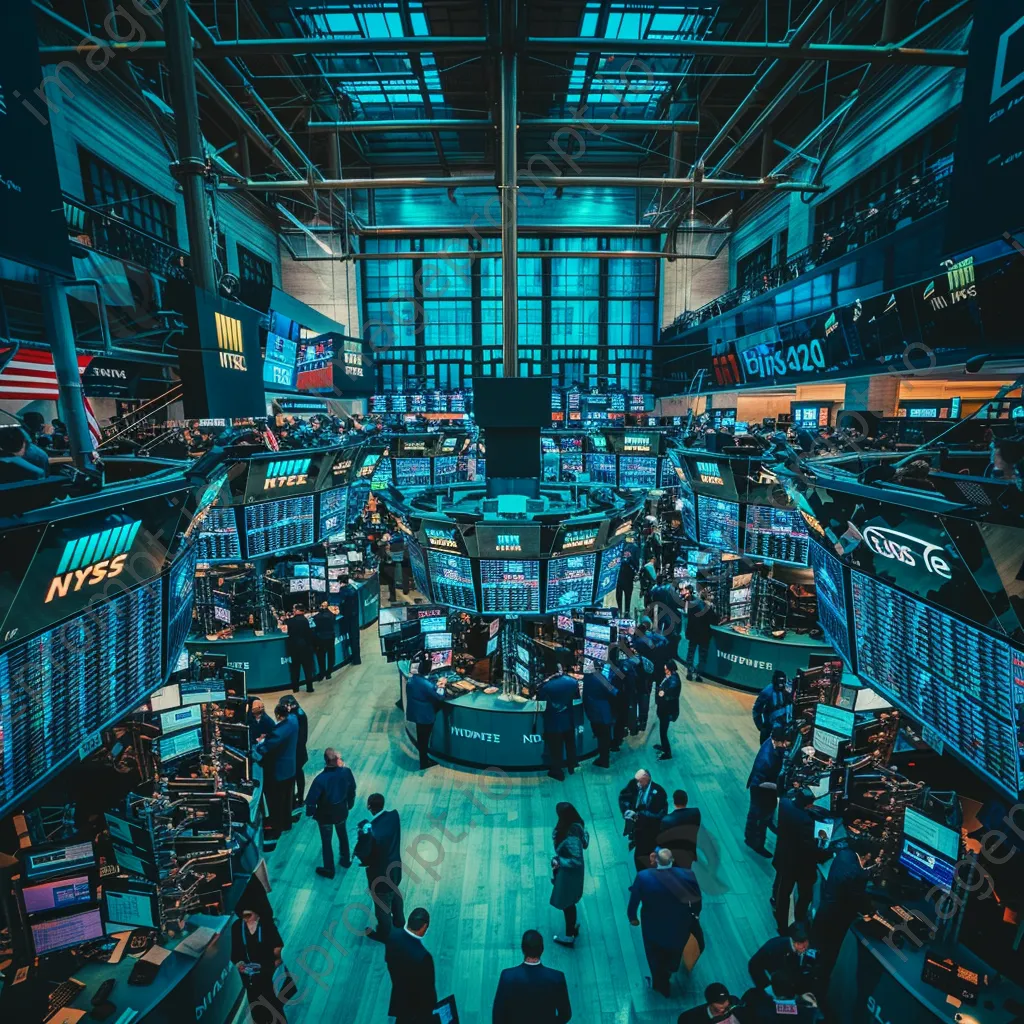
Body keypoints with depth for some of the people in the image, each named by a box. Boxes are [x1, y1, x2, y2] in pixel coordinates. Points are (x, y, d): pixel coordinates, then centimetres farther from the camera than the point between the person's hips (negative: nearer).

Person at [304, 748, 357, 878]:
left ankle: (329, 869, 38)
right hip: (342, 811, 4)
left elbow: (311, 798, -22)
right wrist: (350, 804, 14)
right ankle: (346, 860, 48)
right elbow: (352, 789, -5)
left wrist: (310, 812, 0)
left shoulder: (321, 779, -35)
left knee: (326, 841, 20)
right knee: (342, 834, 29)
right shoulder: (346, 771, -23)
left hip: (325, 815, -3)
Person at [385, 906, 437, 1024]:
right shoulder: (423, 956, -41)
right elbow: (427, 987, -25)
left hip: (399, 991, 5)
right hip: (417, 1001, -5)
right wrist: (432, 1006, -6)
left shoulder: (393, 934, -21)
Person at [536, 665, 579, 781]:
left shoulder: (547, 685, -27)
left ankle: (557, 772, 30)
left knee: (555, 748, 14)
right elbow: (577, 696, 2)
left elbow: (539, 697, -12)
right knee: (570, 744, 25)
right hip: (568, 720, 4)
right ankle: (571, 766, 44)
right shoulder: (572, 681, -16)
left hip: (553, 722, -3)